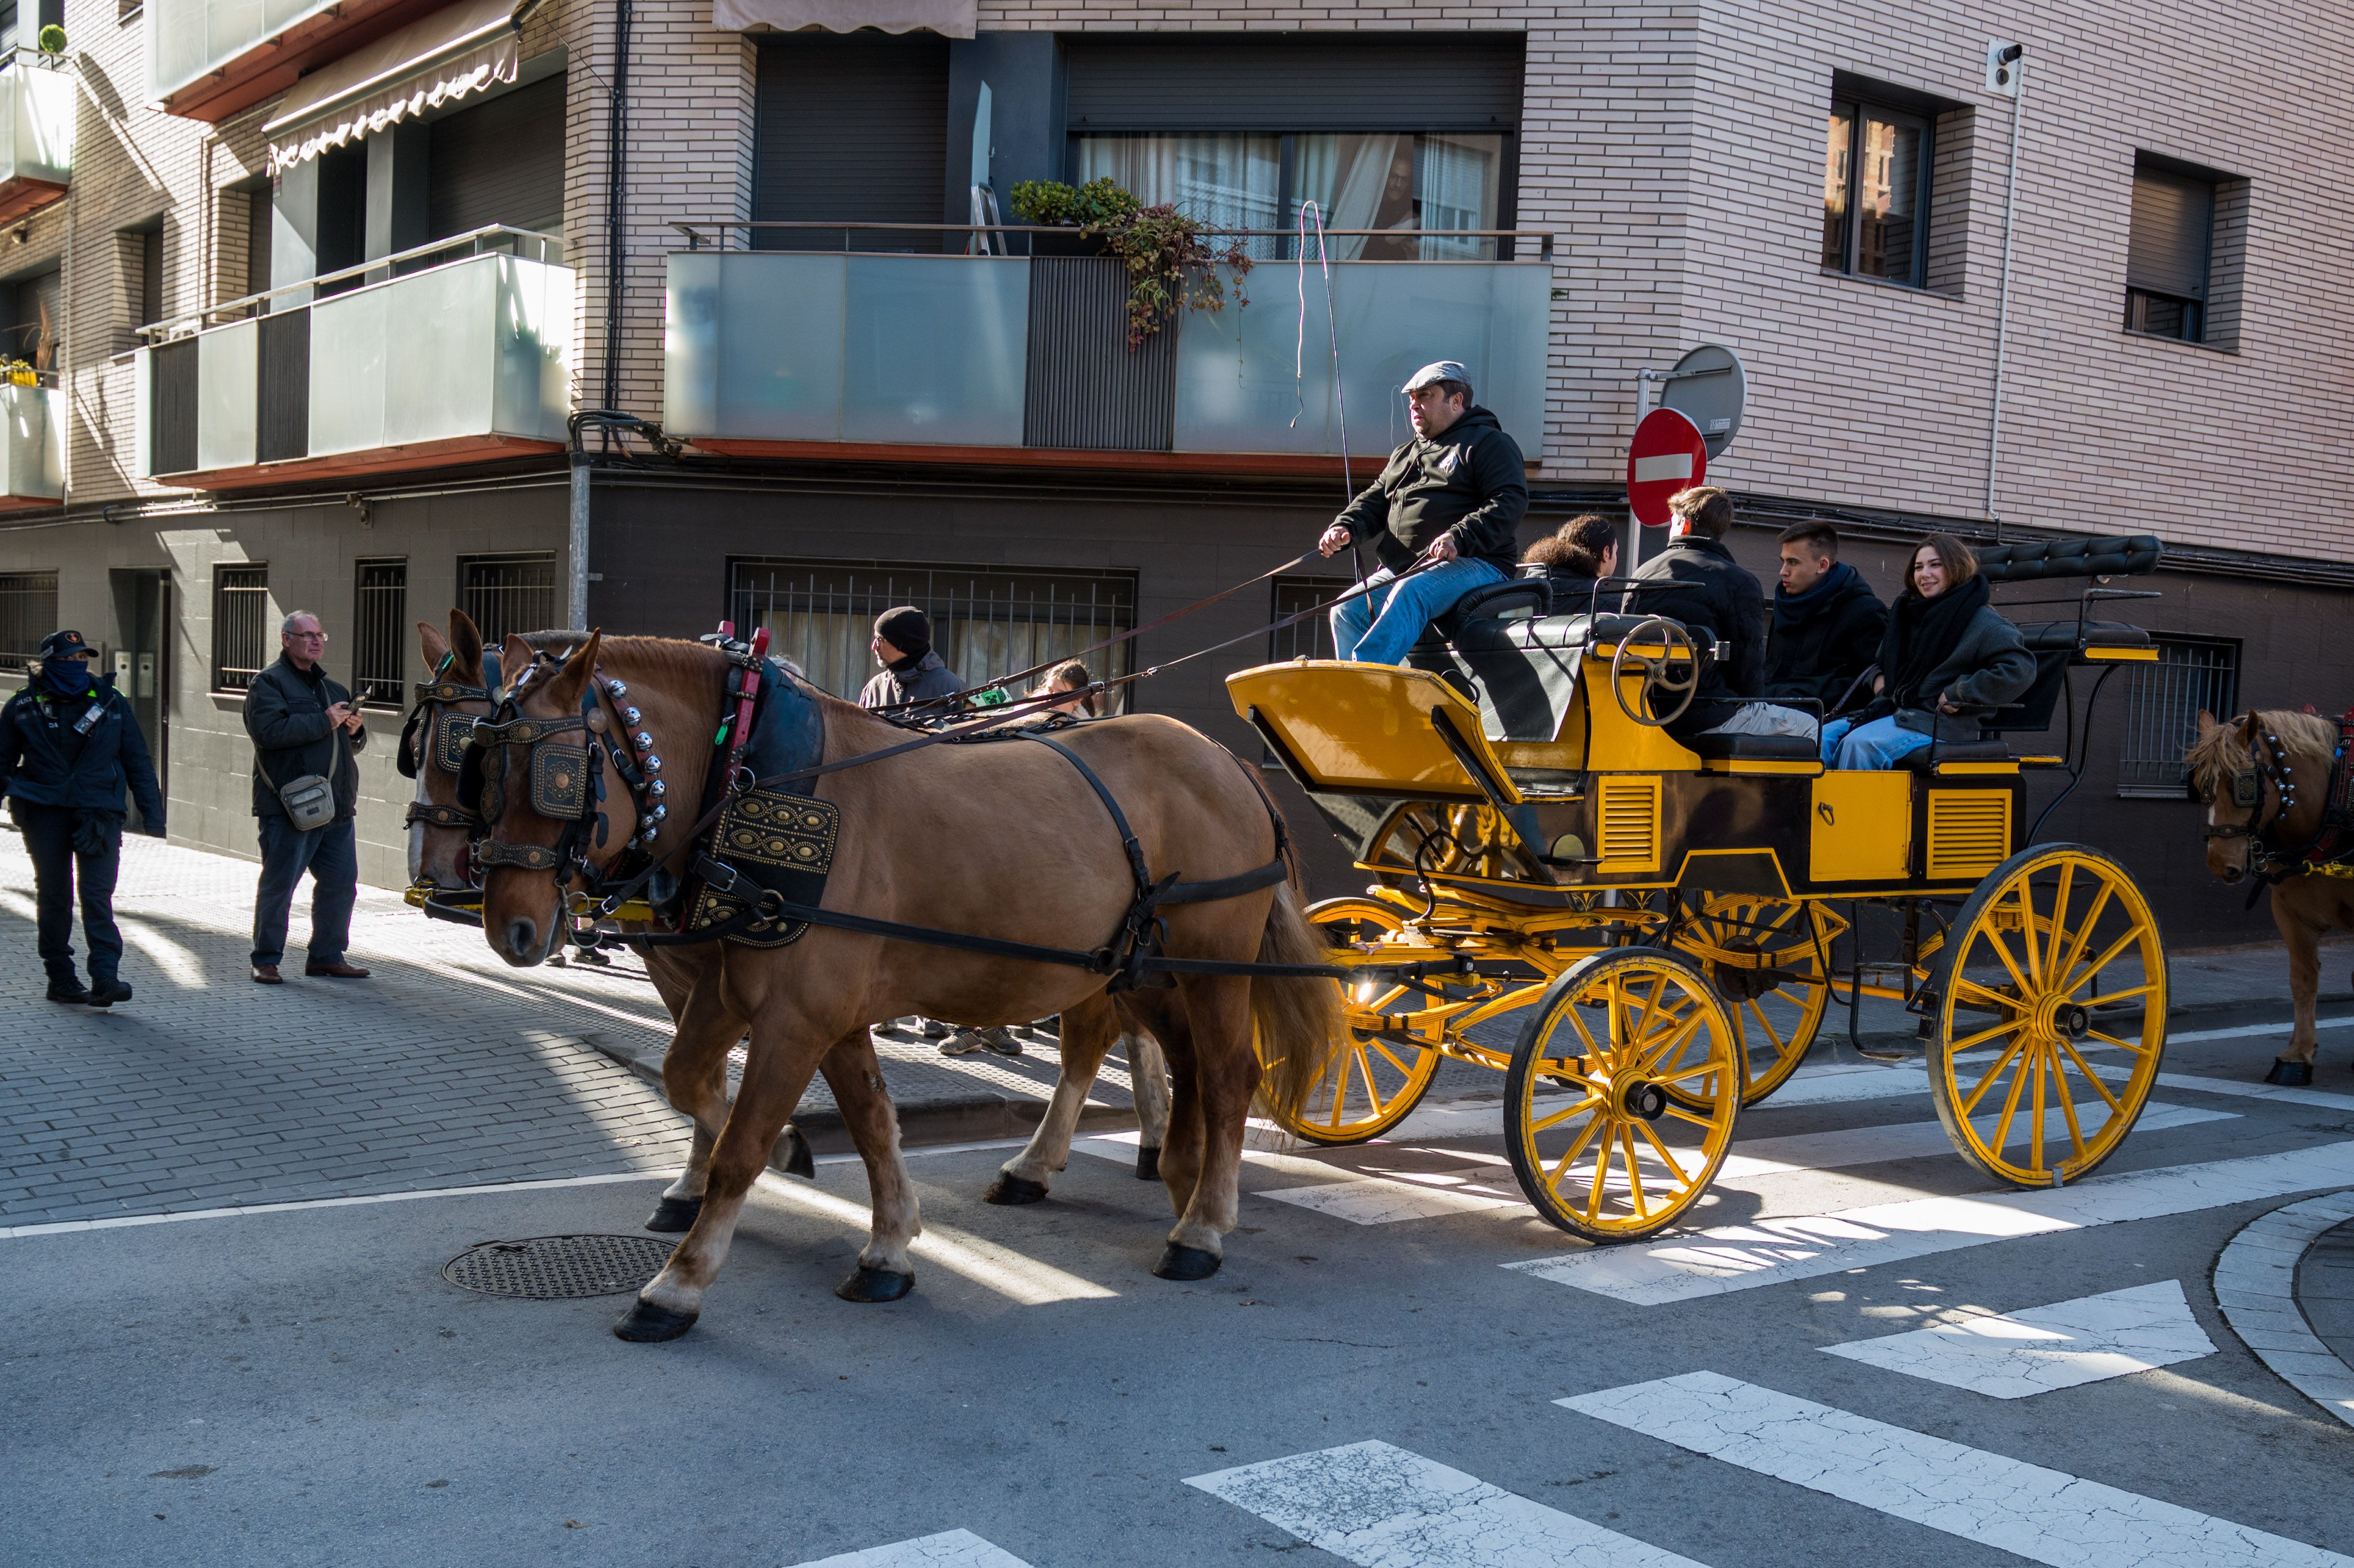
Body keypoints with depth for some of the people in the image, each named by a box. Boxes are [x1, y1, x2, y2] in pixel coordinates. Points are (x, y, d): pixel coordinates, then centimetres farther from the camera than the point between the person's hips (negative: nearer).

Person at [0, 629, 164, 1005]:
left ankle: (105, 978, -15)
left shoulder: (110, 701, 6)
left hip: (98, 813, 0)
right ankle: (61, 978, 17)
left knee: (97, 895, -9)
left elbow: (137, 760, 11)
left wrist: (152, 813, 8)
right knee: (53, 896, 8)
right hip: (45, 813, 0)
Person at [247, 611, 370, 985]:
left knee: (341, 882, 8)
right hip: (289, 806, -7)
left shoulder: (332, 687, 21)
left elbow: (354, 744, 29)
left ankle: (327, 956, 19)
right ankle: (266, 960, 6)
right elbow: (270, 731, -19)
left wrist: (356, 729, 5)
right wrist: (325, 721, -18)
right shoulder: (268, 683, -1)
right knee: (279, 884, -3)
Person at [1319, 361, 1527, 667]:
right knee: (1348, 609, -15)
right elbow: (1375, 501, 26)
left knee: (1409, 594, -35)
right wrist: (1345, 528, 2)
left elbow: (1511, 502, -9)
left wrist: (1460, 538, -25)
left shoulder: (1488, 443, 5)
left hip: (1474, 565, -7)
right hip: (1401, 570, 7)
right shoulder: (1405, 455, 29)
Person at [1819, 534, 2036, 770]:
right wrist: (1877, 678, 10)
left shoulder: (1982, 621, -5)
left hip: (1942, 722, -8)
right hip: (1894, 710, 8)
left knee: (1858, 744, -31)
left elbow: (2021, 669, -18)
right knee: (1823, 738, -13)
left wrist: (1957, 694, -16)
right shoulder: (1907, 611, 18)